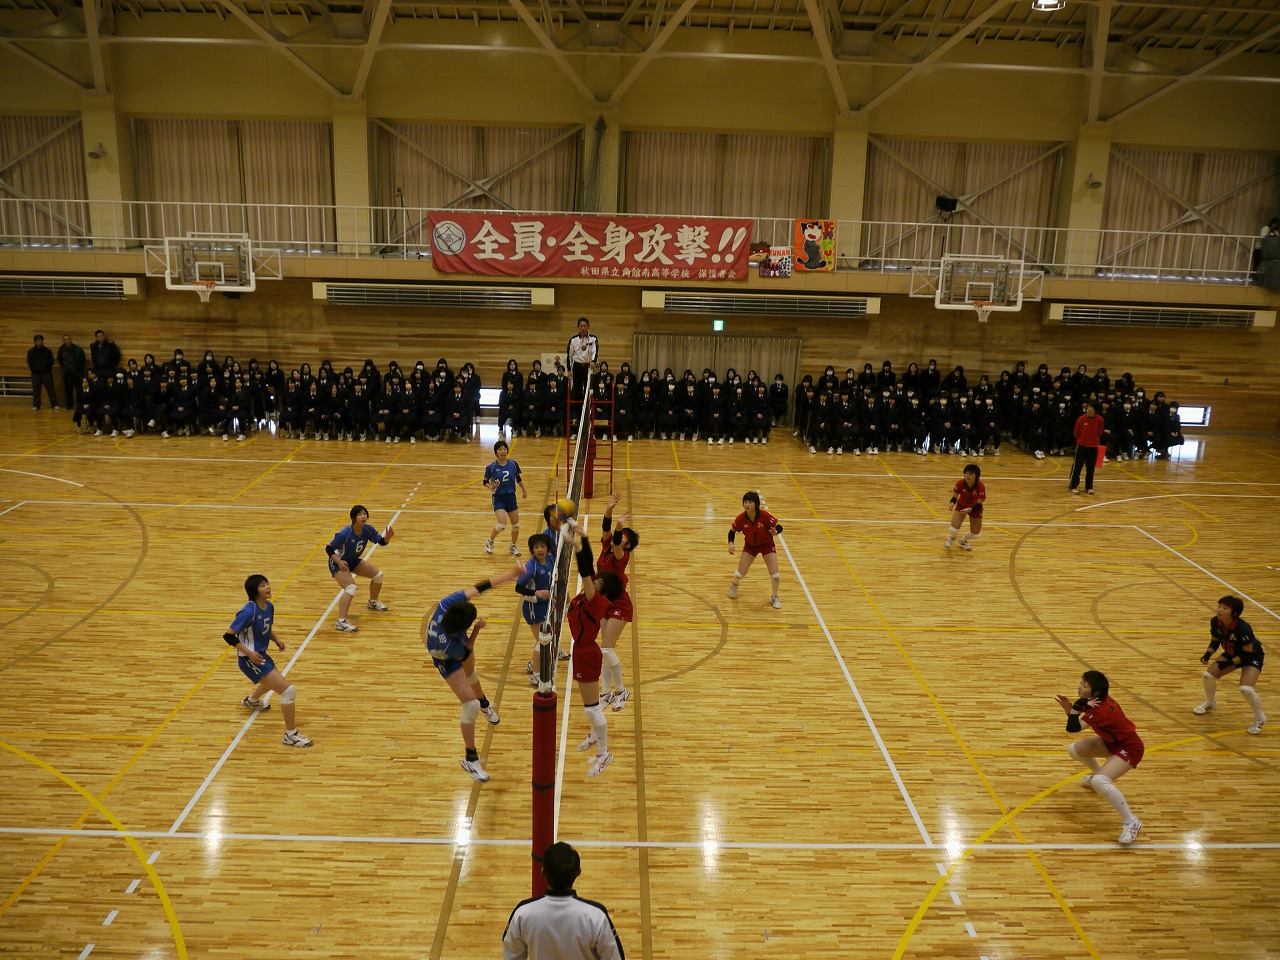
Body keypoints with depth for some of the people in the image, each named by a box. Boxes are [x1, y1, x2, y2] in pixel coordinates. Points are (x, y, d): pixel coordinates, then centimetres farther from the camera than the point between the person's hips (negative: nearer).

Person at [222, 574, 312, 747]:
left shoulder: (269, 606, -2)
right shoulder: (249, 612, -26)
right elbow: (229, 636, -24)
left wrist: (276, 639, -2)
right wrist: (249, 653, -26)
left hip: (261, 654, 10)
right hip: (250, 659, -10)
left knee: (272, 682, 40)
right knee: (288, 691, -16)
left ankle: (251, 700, 72)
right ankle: (291, 735, -5)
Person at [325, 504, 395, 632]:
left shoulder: (367, 529, -13)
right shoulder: (345, 534, -31)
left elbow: (381, 542, -5)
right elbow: (328, 548, -27)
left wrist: (387, 537, -29)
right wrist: (339, 562, -41)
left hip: (353, 561, 8)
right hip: (338, 564, -8)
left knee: (378, 574, 11)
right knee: (351, 588, -28)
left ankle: (373, 602, 37)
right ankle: (341, 622, -32)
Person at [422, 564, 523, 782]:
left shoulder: (448, 604, -40)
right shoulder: (448, 643, -47)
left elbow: (478, 588, -31)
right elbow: (464, 654, -24)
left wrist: (511, 573, -28)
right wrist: (476, 631, -31)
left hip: (459, 641, 7)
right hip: (448, 662, -7)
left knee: (471, 675, 35)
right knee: (470, 705, -9)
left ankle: (484, 704, 69)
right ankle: (470, 760, 8)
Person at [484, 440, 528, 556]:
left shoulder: (513, 464, -3)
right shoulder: (491, 467, -12)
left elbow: (518, 478, 13)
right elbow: (485, 482, -2)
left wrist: (524, 490, 19)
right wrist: (492, 487, -21)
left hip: (511, 497, 4)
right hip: (498, 498, -4)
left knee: (516, 525, 9)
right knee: (502, 525, -17)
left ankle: (513, 546, 34)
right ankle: (490, 541, 11)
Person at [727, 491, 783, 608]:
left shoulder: (765, 515, -29)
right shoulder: (741, 518, -23)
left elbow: (779, 526, -19)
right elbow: (732, 531, -5)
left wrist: (775, 531, -41)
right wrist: (731, 543, -21)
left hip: (767, 544, -1)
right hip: (750, 546, 1)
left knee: (775, 575, -10)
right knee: (740, 574, -3)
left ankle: (774, 597, 21)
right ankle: (734, 584, 37)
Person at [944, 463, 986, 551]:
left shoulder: (981, 486, -32)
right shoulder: (960, 483, -28)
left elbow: (979, 504, -28)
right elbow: (954, 497, -15)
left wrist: (970, 509, -47)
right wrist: (952, 503, -38)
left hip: (975, 508, 0)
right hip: (961, 506, 0)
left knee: (975, 534, 6)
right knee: (954, 528, -16)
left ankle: (963, 540, 43)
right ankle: (951, 538, 24)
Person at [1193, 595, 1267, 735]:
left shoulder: (1243, 629, -37)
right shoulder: (1215, 622, -19)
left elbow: (1249, 653, -26)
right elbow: (1215, 641, -1)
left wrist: (1230, 663, -33)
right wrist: (1208, 654, -18)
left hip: (1252, 657, -6)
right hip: (1231, 654, 6)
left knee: (1246, 689, -23)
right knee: (1208, 675, -4)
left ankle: (1260, 718, 6)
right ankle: (1209, 703, 27)